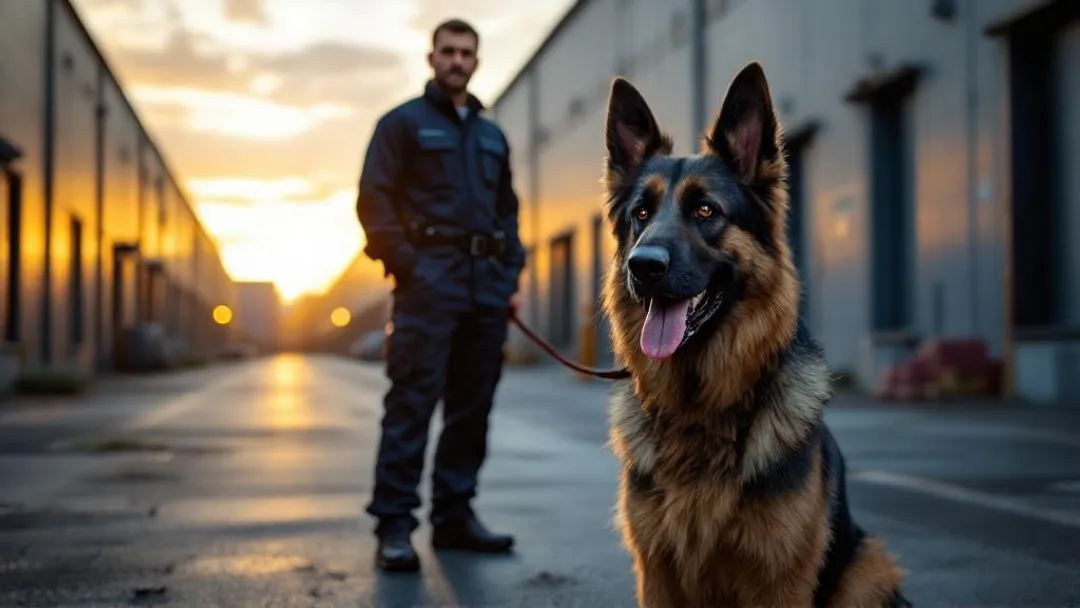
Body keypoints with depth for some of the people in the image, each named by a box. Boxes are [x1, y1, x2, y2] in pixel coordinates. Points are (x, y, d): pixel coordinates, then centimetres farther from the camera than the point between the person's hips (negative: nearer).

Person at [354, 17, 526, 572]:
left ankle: (454, 514, 15)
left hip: (487, 283, 6)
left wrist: (511, 275, 11)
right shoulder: (402, 122, 5)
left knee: (473, 403, 6)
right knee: (413, 400, -10)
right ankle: (394, 524, -7)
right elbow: (373, 201, -3)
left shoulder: (492, 135, 21)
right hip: (430, 277, -6)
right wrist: (406, 266, -13)